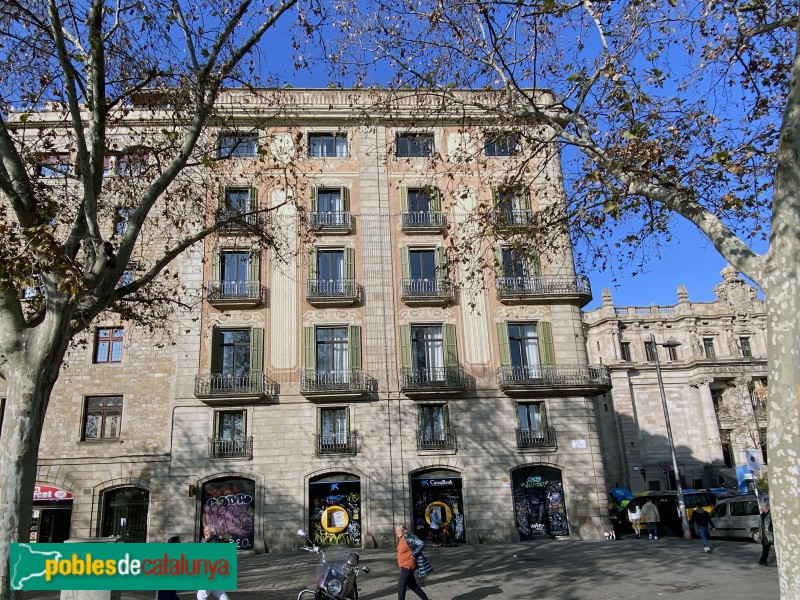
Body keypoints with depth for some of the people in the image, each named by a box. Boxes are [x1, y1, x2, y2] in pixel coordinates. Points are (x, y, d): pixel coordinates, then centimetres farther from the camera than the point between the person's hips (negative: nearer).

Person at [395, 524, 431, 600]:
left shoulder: (409, 538, -17)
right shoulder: (400, 539, 9)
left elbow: (422, 544, -22)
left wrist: (413, 554, -22)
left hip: (408, 565, -10)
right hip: (404, 565, 10)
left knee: (401, 585, -8)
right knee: (411, 584, 17)